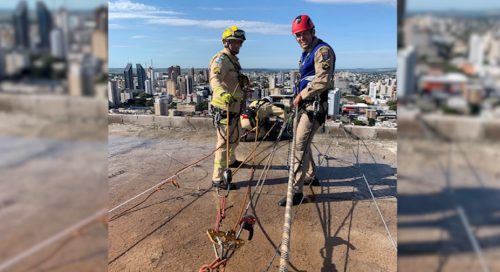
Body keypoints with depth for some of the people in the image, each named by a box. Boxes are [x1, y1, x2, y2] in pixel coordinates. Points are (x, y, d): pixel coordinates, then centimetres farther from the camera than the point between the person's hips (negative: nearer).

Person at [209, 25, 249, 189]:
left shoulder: (233, 59, 17)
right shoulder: (221, 59, -16)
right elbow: (214, 79, -35)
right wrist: (222, 93, -53)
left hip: (234, 107, 10)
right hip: (224, 108, -10)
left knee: (235, 137, 26)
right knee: (225, 142, -8)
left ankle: (231, 161, 49)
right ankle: (218, 178, -1)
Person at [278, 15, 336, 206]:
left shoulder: (322, 50, -12)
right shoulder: (306, 52, 18)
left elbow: (322, 81, -23)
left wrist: (302, 95, -16)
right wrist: (300, 96, 12)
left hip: (315, 105, -10)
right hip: (305, 104, 10)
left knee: (300, 145, -14)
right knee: (302, 142, 19)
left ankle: (296, 191, -11)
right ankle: (311, 176, 37)